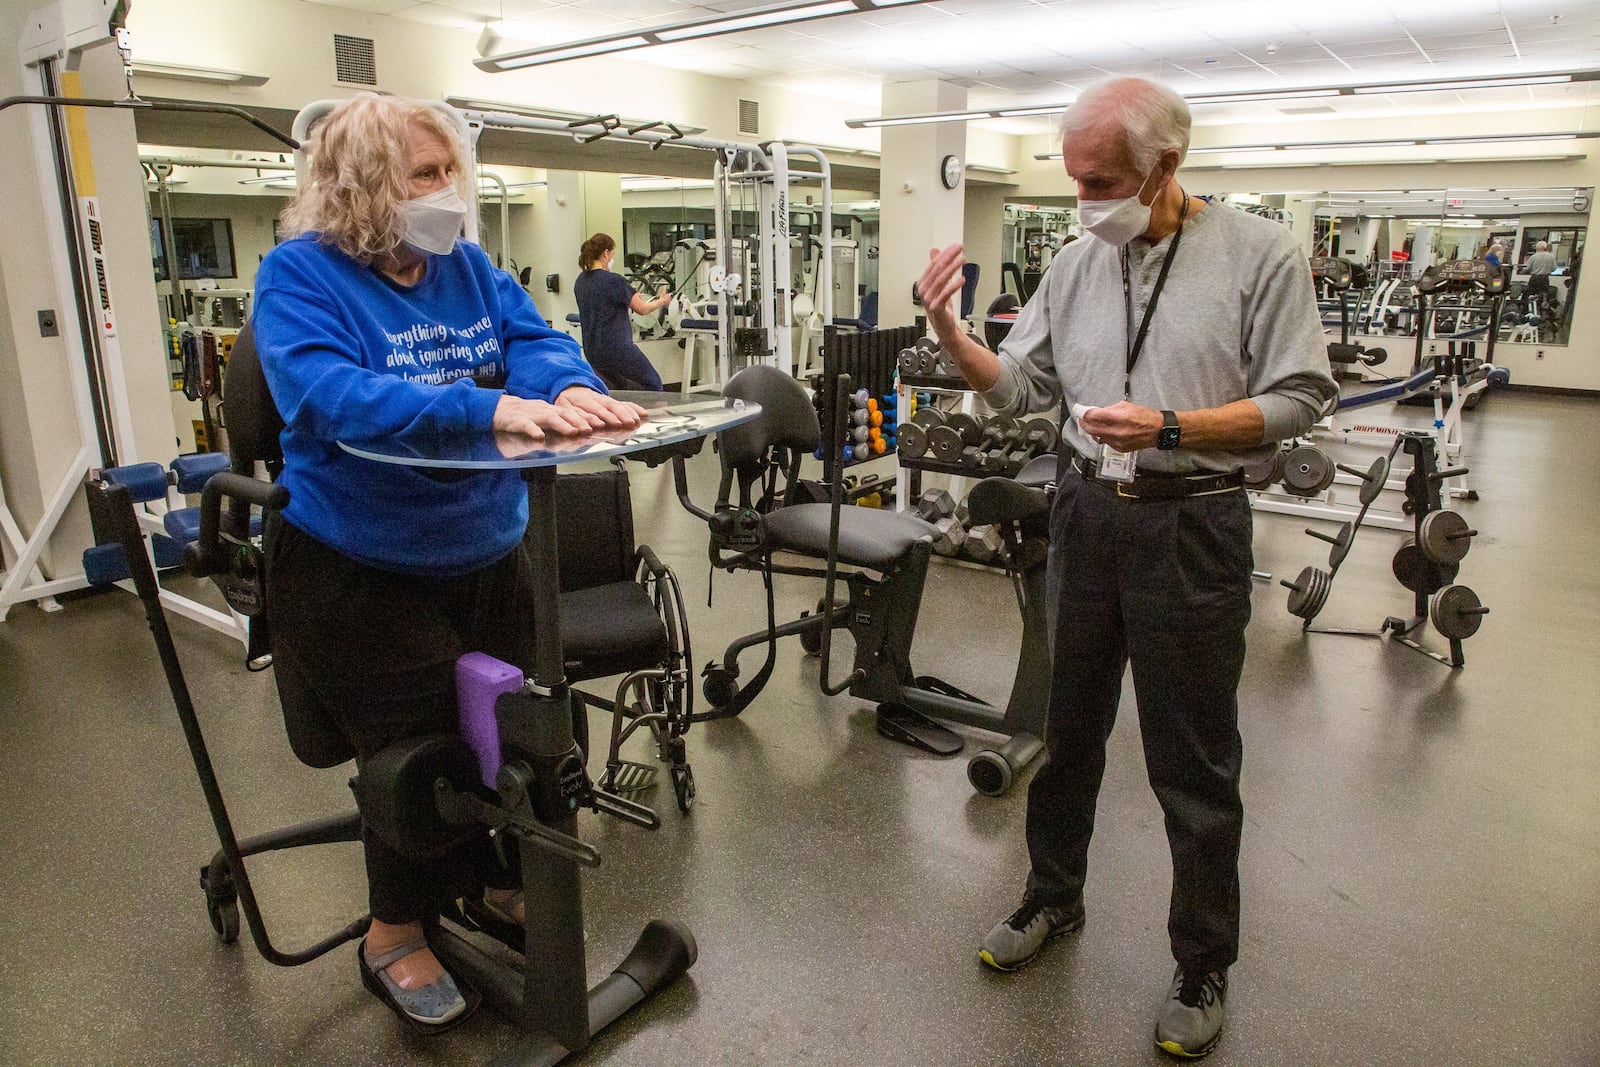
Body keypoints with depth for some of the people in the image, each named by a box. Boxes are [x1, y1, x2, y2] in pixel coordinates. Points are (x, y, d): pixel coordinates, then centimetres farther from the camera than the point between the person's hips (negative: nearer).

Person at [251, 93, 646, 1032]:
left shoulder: (468, 268, 5)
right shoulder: (301, 274, -13)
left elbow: (537, 339, -6)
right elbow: (325, 393, -30)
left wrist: (570, 388, -32)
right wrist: (487, 409, -41)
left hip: (488, 555, 6)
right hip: (358, 574, -6)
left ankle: (497, 876, 43)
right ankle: (395, 934, 23)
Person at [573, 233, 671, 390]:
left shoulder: (580, 281, 7)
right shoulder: (614, 280, -16)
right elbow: (642, 309, -5)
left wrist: (631, 299, 28)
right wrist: (662, 301, 14)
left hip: (592, 350, 8)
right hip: (616, 347, -8)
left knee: (622, 387, 24)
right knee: (654, 385, 8)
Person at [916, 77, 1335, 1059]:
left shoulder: (1260, 253, -6)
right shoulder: (1076, 264, 7)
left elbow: (1297, 399, -10)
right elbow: (1017, 388, 6)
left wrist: (1170, 429, -22)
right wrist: (949, 331, -10)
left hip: (1192, 527, -4)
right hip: (1086, 516, 5)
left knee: (1193, 764, 6)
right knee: (1069, 728, 17)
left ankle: (1205, 967, 26)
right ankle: (1055, 898, 38)